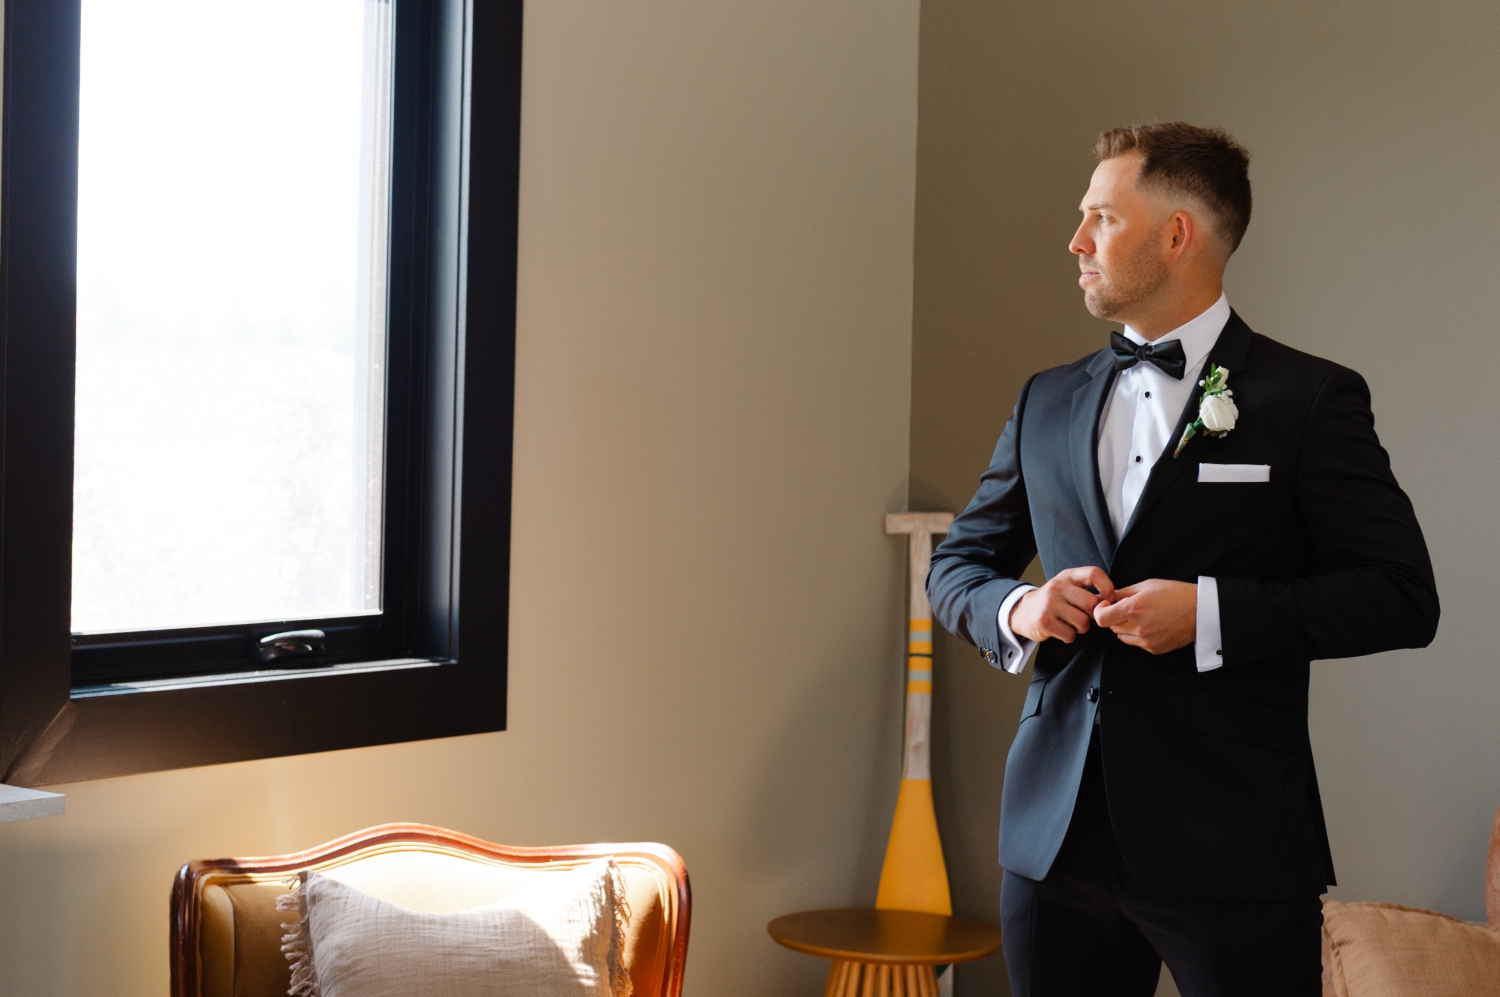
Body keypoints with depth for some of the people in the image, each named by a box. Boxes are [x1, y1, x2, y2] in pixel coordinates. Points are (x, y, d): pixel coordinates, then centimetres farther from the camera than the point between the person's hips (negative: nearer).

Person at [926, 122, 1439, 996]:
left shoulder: (1309, 399, -2)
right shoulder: (1047, 404, 13)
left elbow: (1404, 596, -7)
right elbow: (957, 565, 20)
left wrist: (1212, 611, -17)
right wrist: (1016, 608, -4)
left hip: (1233, 850, -5)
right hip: (1056, 834, 5)